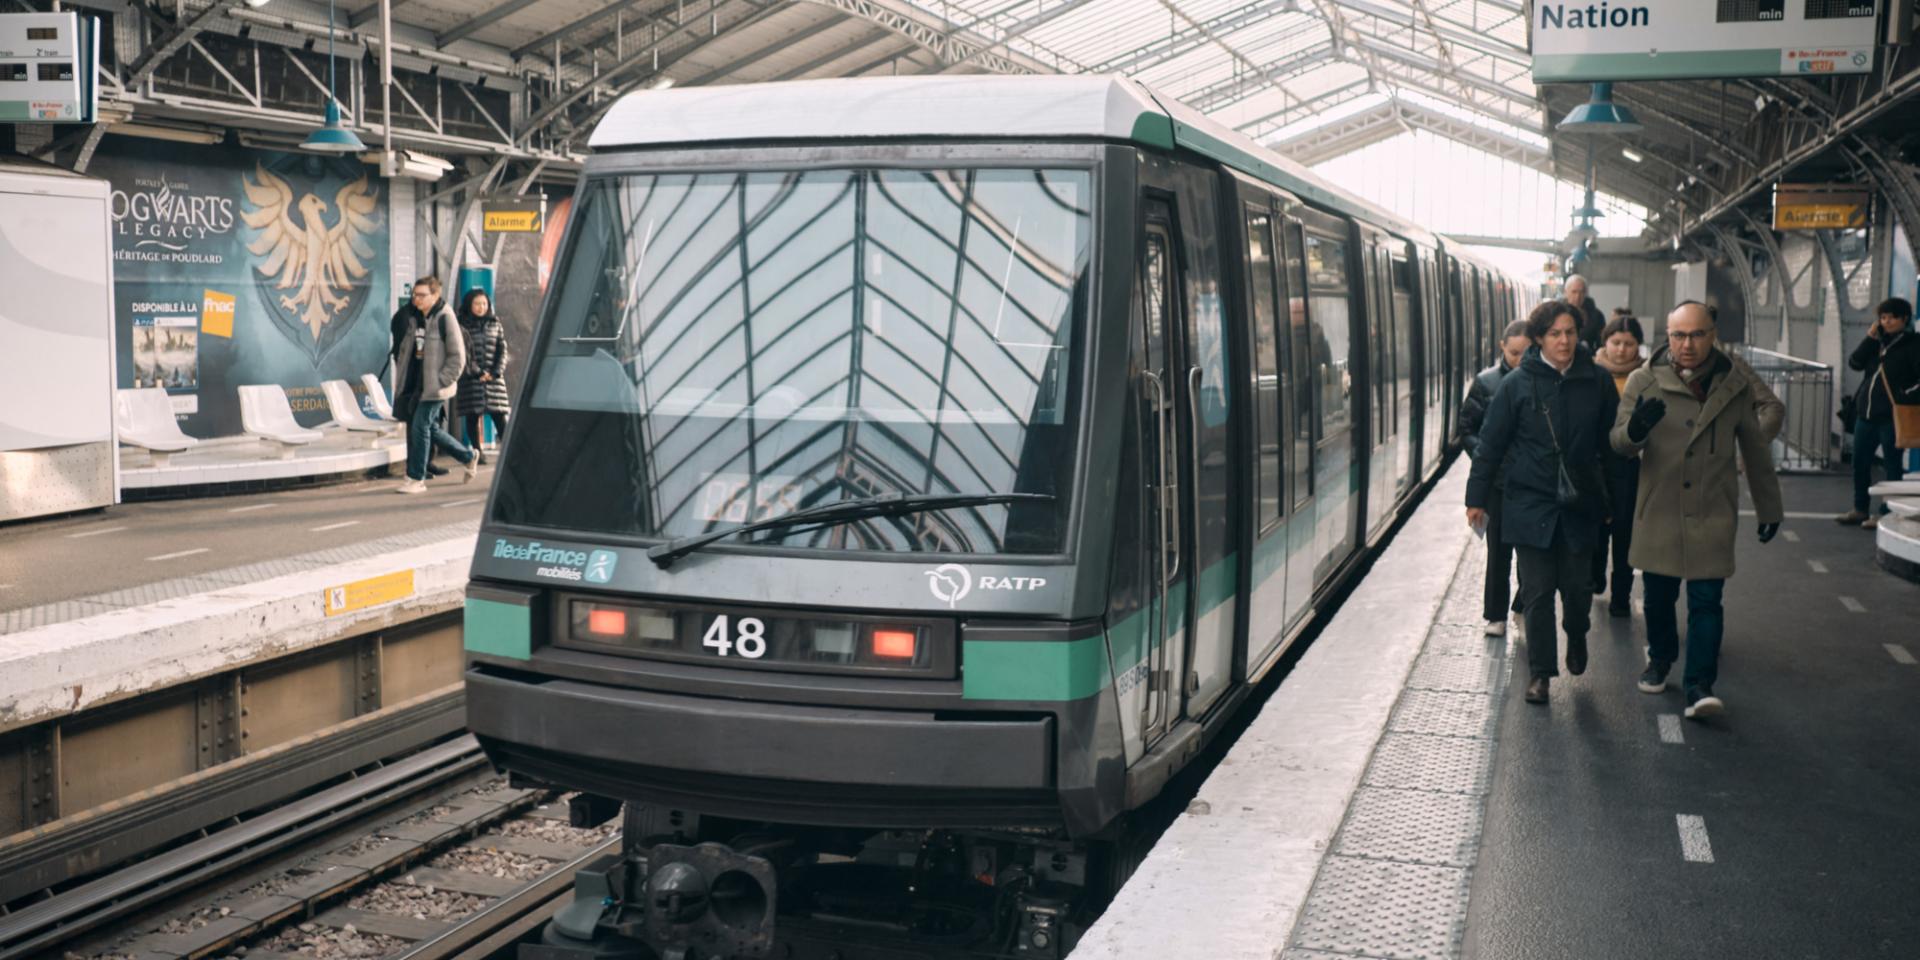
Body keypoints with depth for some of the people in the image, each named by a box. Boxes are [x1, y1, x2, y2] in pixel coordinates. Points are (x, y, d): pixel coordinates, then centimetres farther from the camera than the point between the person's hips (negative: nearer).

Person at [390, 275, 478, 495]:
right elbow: (405, 350, 19)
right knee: (431, 429, 13)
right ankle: (469, 458, 31)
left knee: (420, 427, -10)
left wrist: (442, 381, -15)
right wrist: (401, 380, 11)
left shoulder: (445, 319, -11)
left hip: (435, 387, -7)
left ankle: (416, 479, -2)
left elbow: (458, 357, -11)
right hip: (416, 384, 7)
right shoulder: (412, 318, 10)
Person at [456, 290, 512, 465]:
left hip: (494, 378, 2)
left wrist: (495, 373, -6)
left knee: (499, 414, -6)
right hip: (471, 379, -2)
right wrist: (477, 373, -11)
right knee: (472, 416, 1)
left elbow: (502, 350, 7)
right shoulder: (462, 327, 2)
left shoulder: (495, 324, 12)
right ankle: (477, 451, 7)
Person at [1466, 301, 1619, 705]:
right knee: (1537, 591, 2)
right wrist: (1477, 497, 0)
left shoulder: (1597, 382, 1)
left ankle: (1577, 635, 36)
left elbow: (1612, 441, 9)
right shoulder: (1518, 384, -4)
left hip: (1579, 505, 1)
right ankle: (1540, 672, 13)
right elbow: (1491, 443, 1)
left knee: (1576, 585, 3)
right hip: (1530, 503, -1)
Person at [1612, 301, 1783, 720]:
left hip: (1713, 512, 0)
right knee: (1659, 595, 13)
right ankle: (1660, 659, 37)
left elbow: (1755, 448, 10)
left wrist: (1768, 508, 15)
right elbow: (1619, 442, -8)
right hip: (1658, 509, 1)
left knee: (1706, 600, -5)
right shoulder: (1644, 381, -4)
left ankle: (1699, 685, -2)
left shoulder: (1735, 383, 1)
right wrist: (1635, 428, -33)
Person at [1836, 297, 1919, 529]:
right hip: (1866, 413, 7)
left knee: (1893, 465, 0)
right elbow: (1855, 363, 1)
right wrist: (1870, 337, -4)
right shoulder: (1877, 343, 14)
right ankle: (1860, 509, 25)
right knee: (1860, 462, 13)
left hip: (1892, 416, -7)